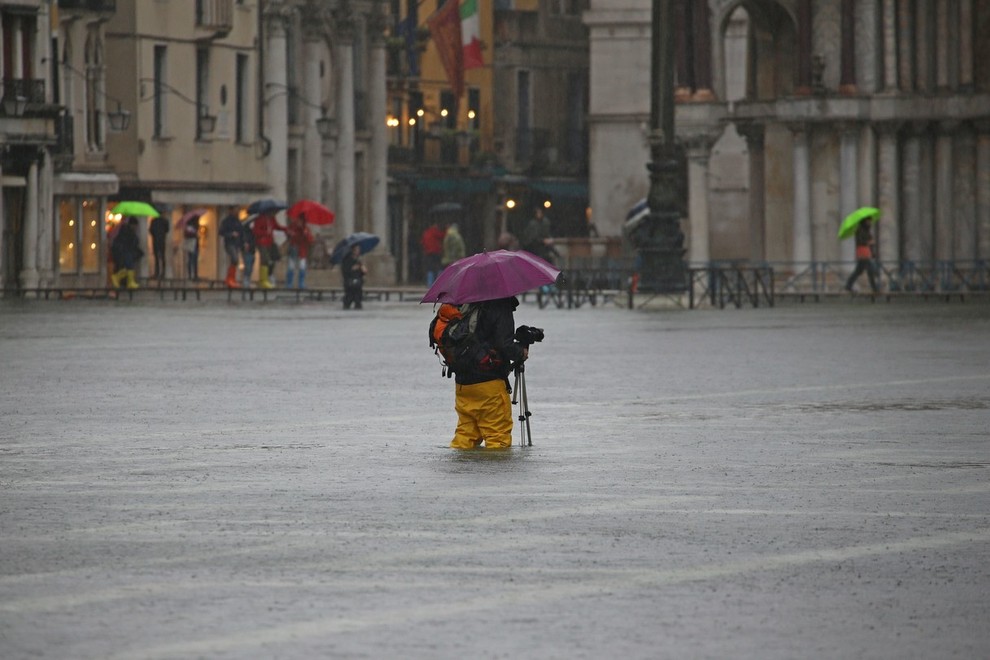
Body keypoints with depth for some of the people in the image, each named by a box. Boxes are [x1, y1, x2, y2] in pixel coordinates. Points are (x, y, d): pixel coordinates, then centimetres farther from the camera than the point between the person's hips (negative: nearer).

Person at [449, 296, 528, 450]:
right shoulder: (501, 307, -12)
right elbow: (504, 346, -19)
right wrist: (521, 352, 0)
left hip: (462, 382, 7)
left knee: (465, 433, 14)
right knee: (498, 437, -1)